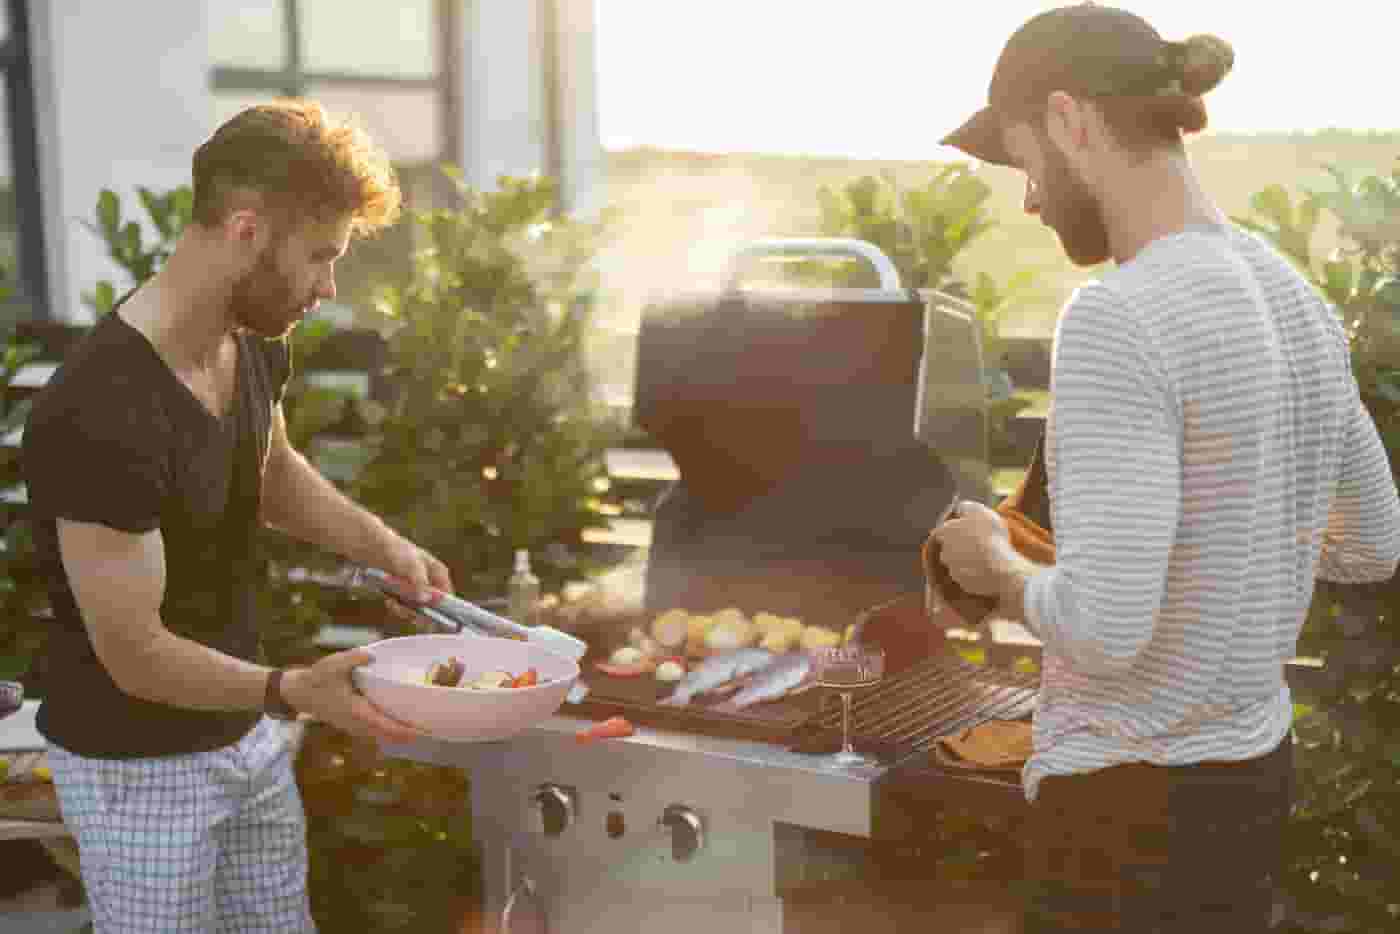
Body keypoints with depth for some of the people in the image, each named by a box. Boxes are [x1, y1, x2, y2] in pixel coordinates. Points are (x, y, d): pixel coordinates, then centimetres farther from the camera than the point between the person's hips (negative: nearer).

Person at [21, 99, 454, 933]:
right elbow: (134, 654, -25)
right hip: (138, 766, -7)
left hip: (248, 731, 8)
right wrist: (292, 693, -36)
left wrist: (383, 544, 0)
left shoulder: (254, 340, -5)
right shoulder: (102, 414, -31)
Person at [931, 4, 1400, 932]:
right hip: (1252, 777, 9)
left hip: (1135, 809, -9)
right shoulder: (1300, 305, 4)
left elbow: (1105, 627, -29)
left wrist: (996, 563, -9)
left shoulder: (1117, 323, -25)